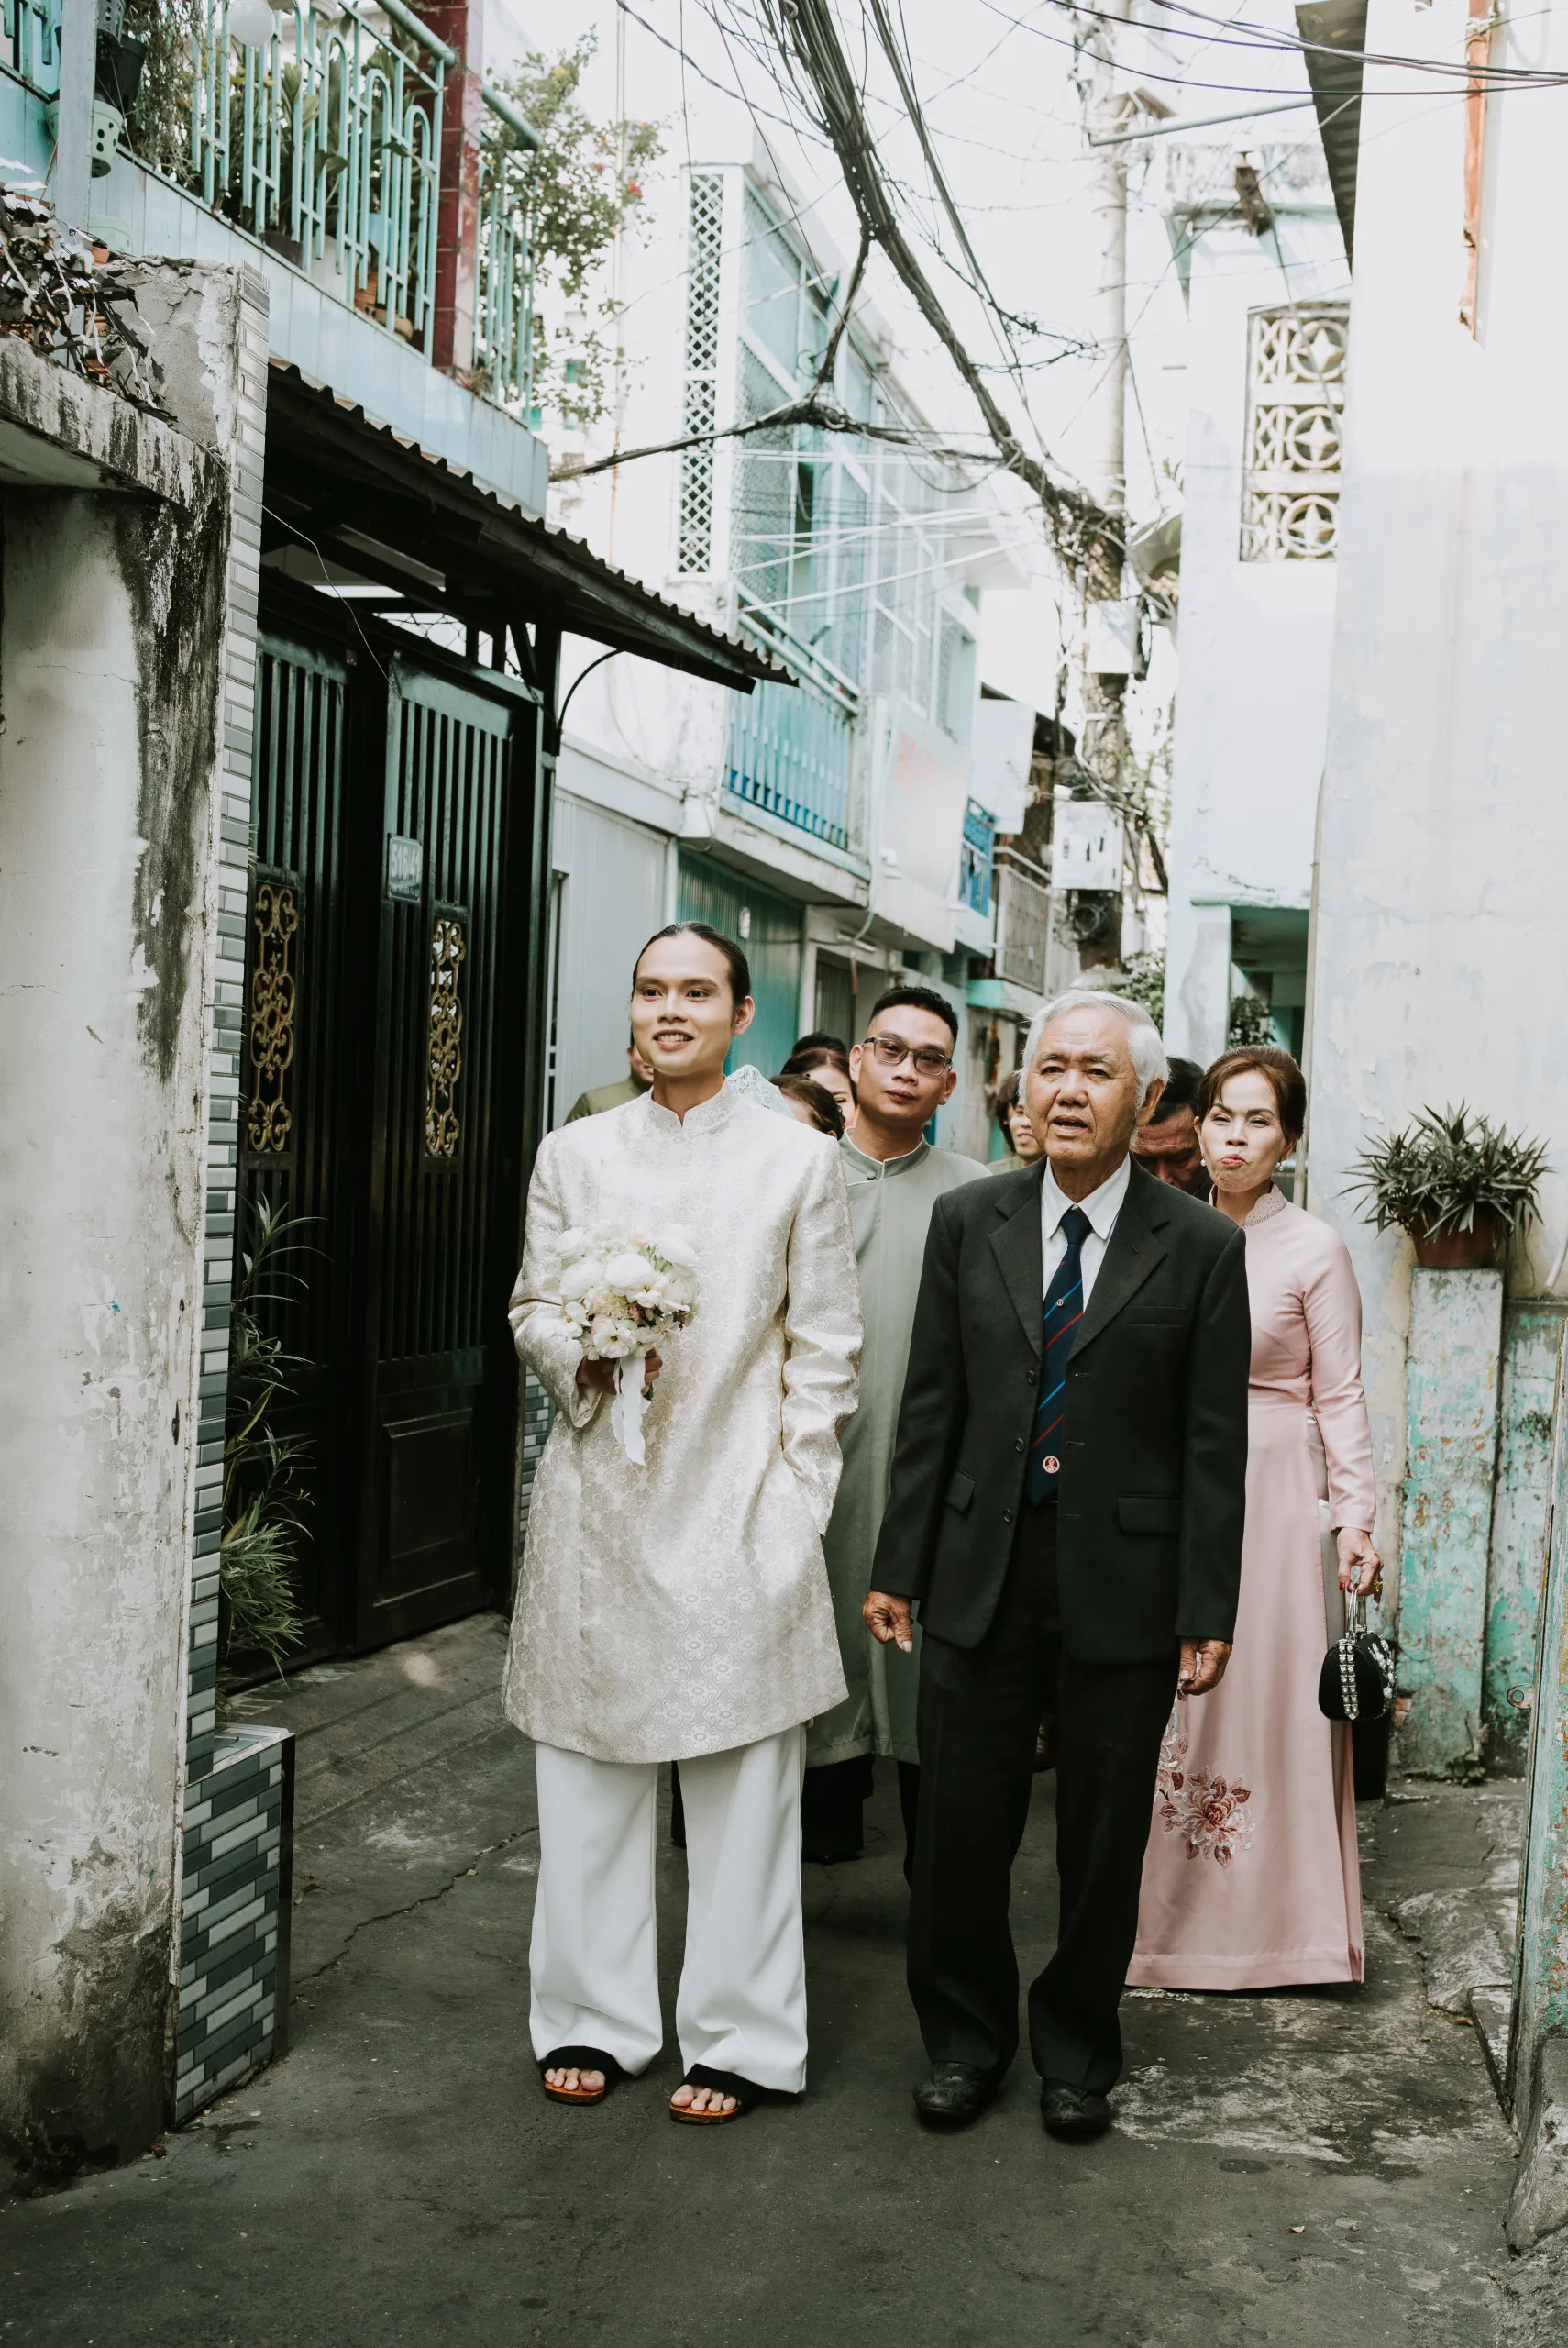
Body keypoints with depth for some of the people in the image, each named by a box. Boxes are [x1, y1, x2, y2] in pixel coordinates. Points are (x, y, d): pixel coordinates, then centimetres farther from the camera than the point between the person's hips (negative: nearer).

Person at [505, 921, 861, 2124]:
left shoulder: (801, 1158, 2)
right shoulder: (574, 1154, 8)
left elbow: (824, 1349, 1)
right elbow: (532, 1310, 13)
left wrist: (793, 1507, -6)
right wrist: (583, 1358, -10)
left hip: (736, 1504, -2)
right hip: (598, 1497, 3)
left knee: (745, 1781, 3)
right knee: (587, 1766, 10)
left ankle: (739, 2037, 17)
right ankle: (594, 2018, 25)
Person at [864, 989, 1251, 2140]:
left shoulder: (1202, 1247, -3)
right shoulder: (967, 1223, 4)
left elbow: (1214, 1443, -4)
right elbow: (930, 1408, 5)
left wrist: (1208, 1613, -6)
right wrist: (899, 1566, 4)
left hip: (1123, 1589, -1)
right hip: (980, 1577, 2)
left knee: (1105, 1845, 11)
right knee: (961, 1830, 9)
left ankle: (1077, 2055, 31)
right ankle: (965, 2040, 30)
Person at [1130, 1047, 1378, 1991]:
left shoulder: (1313, 1249, -5)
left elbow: (1340, 1395, -4)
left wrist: (1356, 1514, -10)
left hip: (1271, 1495, -4)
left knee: (1267, 1698, 0)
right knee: (1168, 1699, 8)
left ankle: (1270, 1921, 16)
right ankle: (1175, 1915, 21)